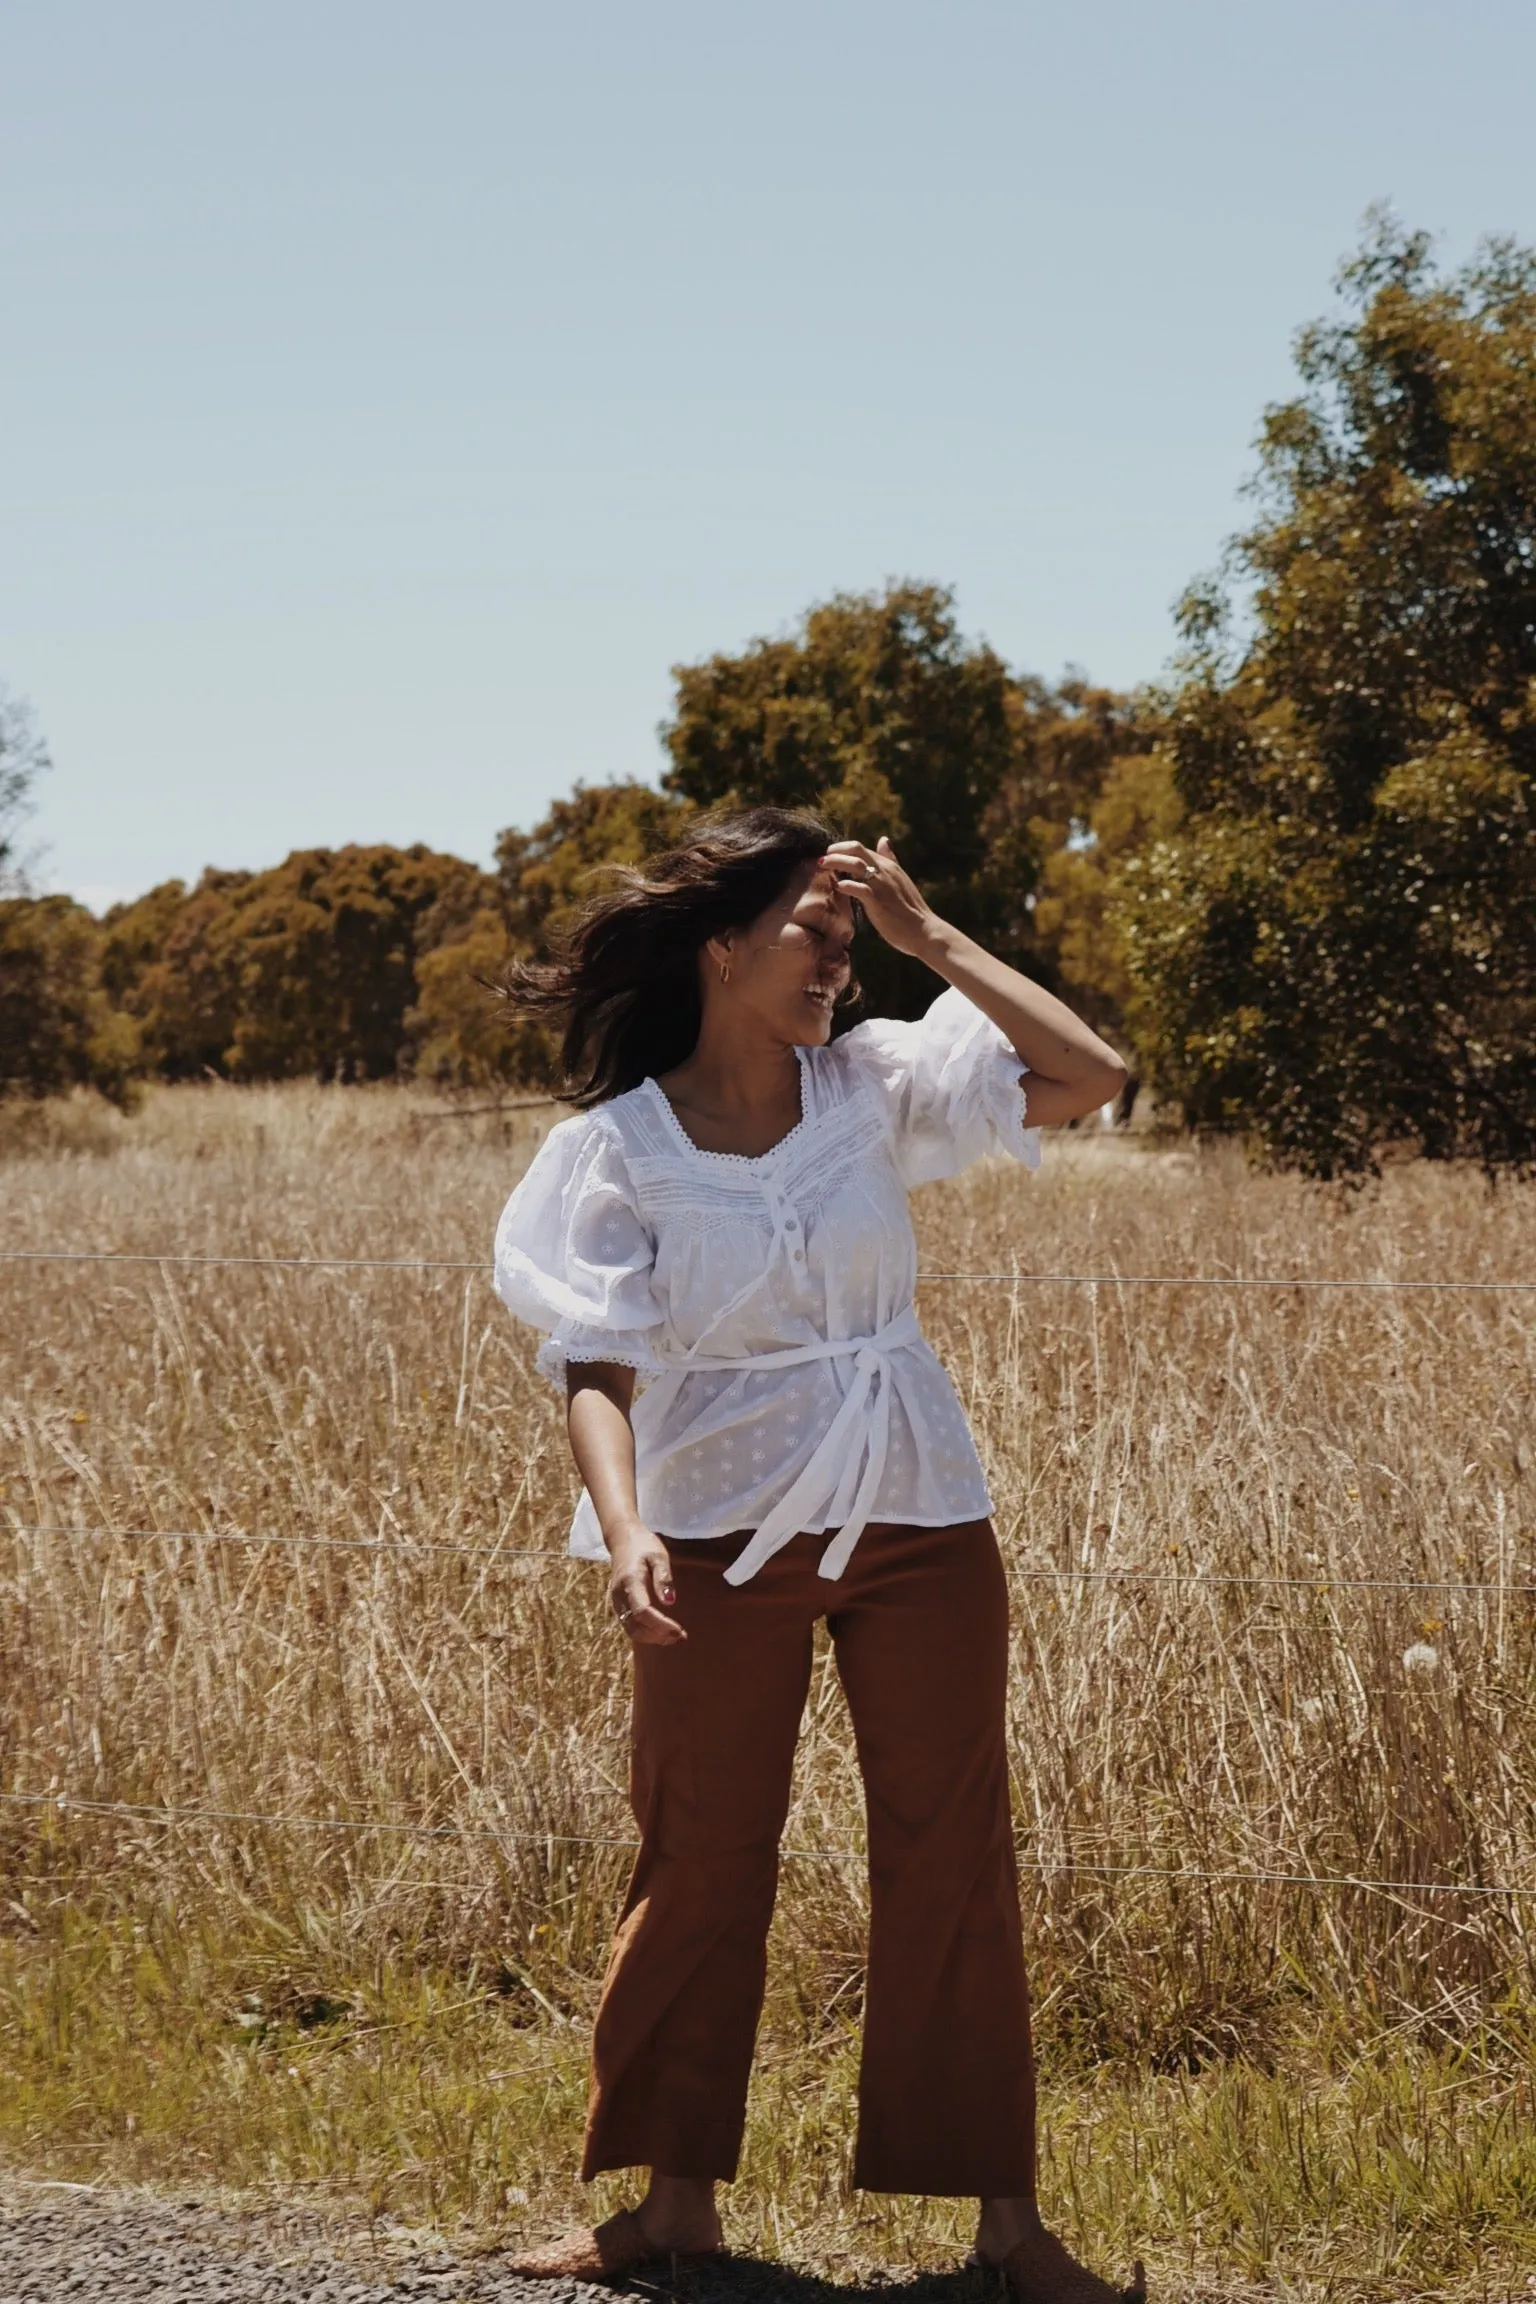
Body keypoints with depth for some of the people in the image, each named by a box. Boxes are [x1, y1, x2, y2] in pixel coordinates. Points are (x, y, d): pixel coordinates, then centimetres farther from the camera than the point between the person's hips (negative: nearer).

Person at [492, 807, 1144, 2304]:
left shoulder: (874, 1085, 0)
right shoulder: (616, 1148, -7)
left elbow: (1089, 1077, -8)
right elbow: (596, 1366, -14)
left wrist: (926, 936, -8)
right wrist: (625, 1532, -30)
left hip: (916, 1518, 2)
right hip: (725, 1530, -2)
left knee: (951, 1855, 4)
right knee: (699, 1859, 7)